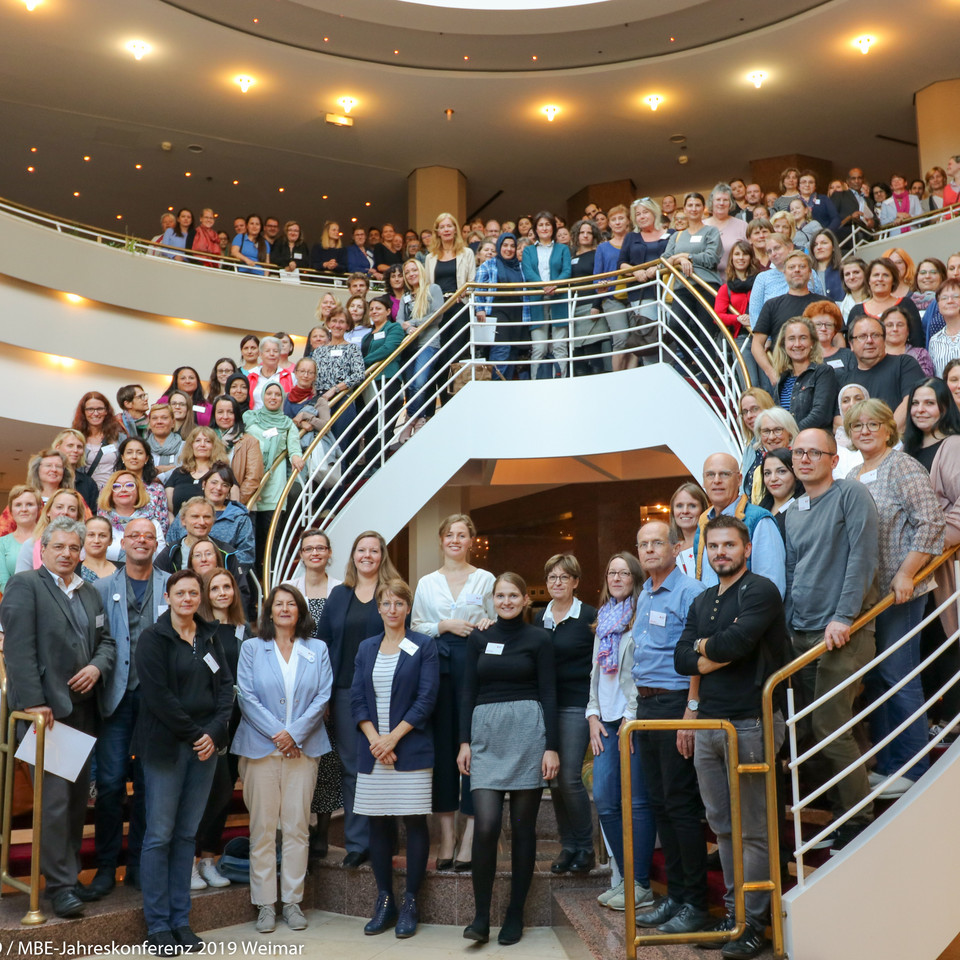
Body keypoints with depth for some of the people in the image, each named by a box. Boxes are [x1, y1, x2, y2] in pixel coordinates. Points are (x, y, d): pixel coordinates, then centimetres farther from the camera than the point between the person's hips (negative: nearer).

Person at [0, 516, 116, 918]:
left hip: (83, 708, 7)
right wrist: (33, 701, -19)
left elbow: (106, 641, 18)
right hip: (46, 708, -7)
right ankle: (60, 885, 3)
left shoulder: (90, 593, 17)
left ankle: (68, 875, 21)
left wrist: (97, 667, -4)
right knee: (54, 798, -6)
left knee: (78, 797, 11)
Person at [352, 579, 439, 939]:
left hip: (411, 749, -3)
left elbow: (426, 699, -7)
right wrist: (374, 739, -8)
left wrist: (393, 737, -12)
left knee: (414, 822, -1)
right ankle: (384, 901, 17)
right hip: (373, 750, 4)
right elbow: (357, 698, 6)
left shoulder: (424, 646, 0)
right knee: (378, 824, 6)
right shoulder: (366, 648, 11)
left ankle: (410, 904, 8)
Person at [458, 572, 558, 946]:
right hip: (487, 733, 2)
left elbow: (548, 694, 1)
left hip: (528, 733, -1)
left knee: (523, 826, 4)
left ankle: (515, 915, 15)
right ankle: (481, 916, 1)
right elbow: (469, 692, 10)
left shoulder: (539, 639, 4)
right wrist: (465, 741, 2)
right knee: (486, 824, -10)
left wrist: (551, 747, -6)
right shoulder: (479, 638, 11)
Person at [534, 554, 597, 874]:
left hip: (576, 705, -5)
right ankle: (568, 846, 18)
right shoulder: (540, 618, 12)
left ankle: (585, 848, 6)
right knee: (554, 778, 6)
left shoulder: (590, 617, -4)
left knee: (570, 777, -10)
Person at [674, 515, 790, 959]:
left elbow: (737, 640, -21)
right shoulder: (701, 602, 17)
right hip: (709, 723, 7)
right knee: (723, 827, 13)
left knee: (753, 831, 0)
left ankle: (754, 922, 8)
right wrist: (720, 654, -9)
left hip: (750, 723, -7)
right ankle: (733, 911, 23)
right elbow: (682, 659, 9)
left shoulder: (760, 592, -6)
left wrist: (705, 646, -1)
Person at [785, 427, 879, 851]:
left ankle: (861, 822, 5)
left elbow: (862, 557, -11)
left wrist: (843, 617, -17)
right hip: (802, 634, 7)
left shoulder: (851, 494, -3)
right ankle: (841, 818, 18)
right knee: (818, 729, 7)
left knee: (829, 728, -10)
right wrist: (786, 627, 12)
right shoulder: (792, 513, 17)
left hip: (843, 631, -7)